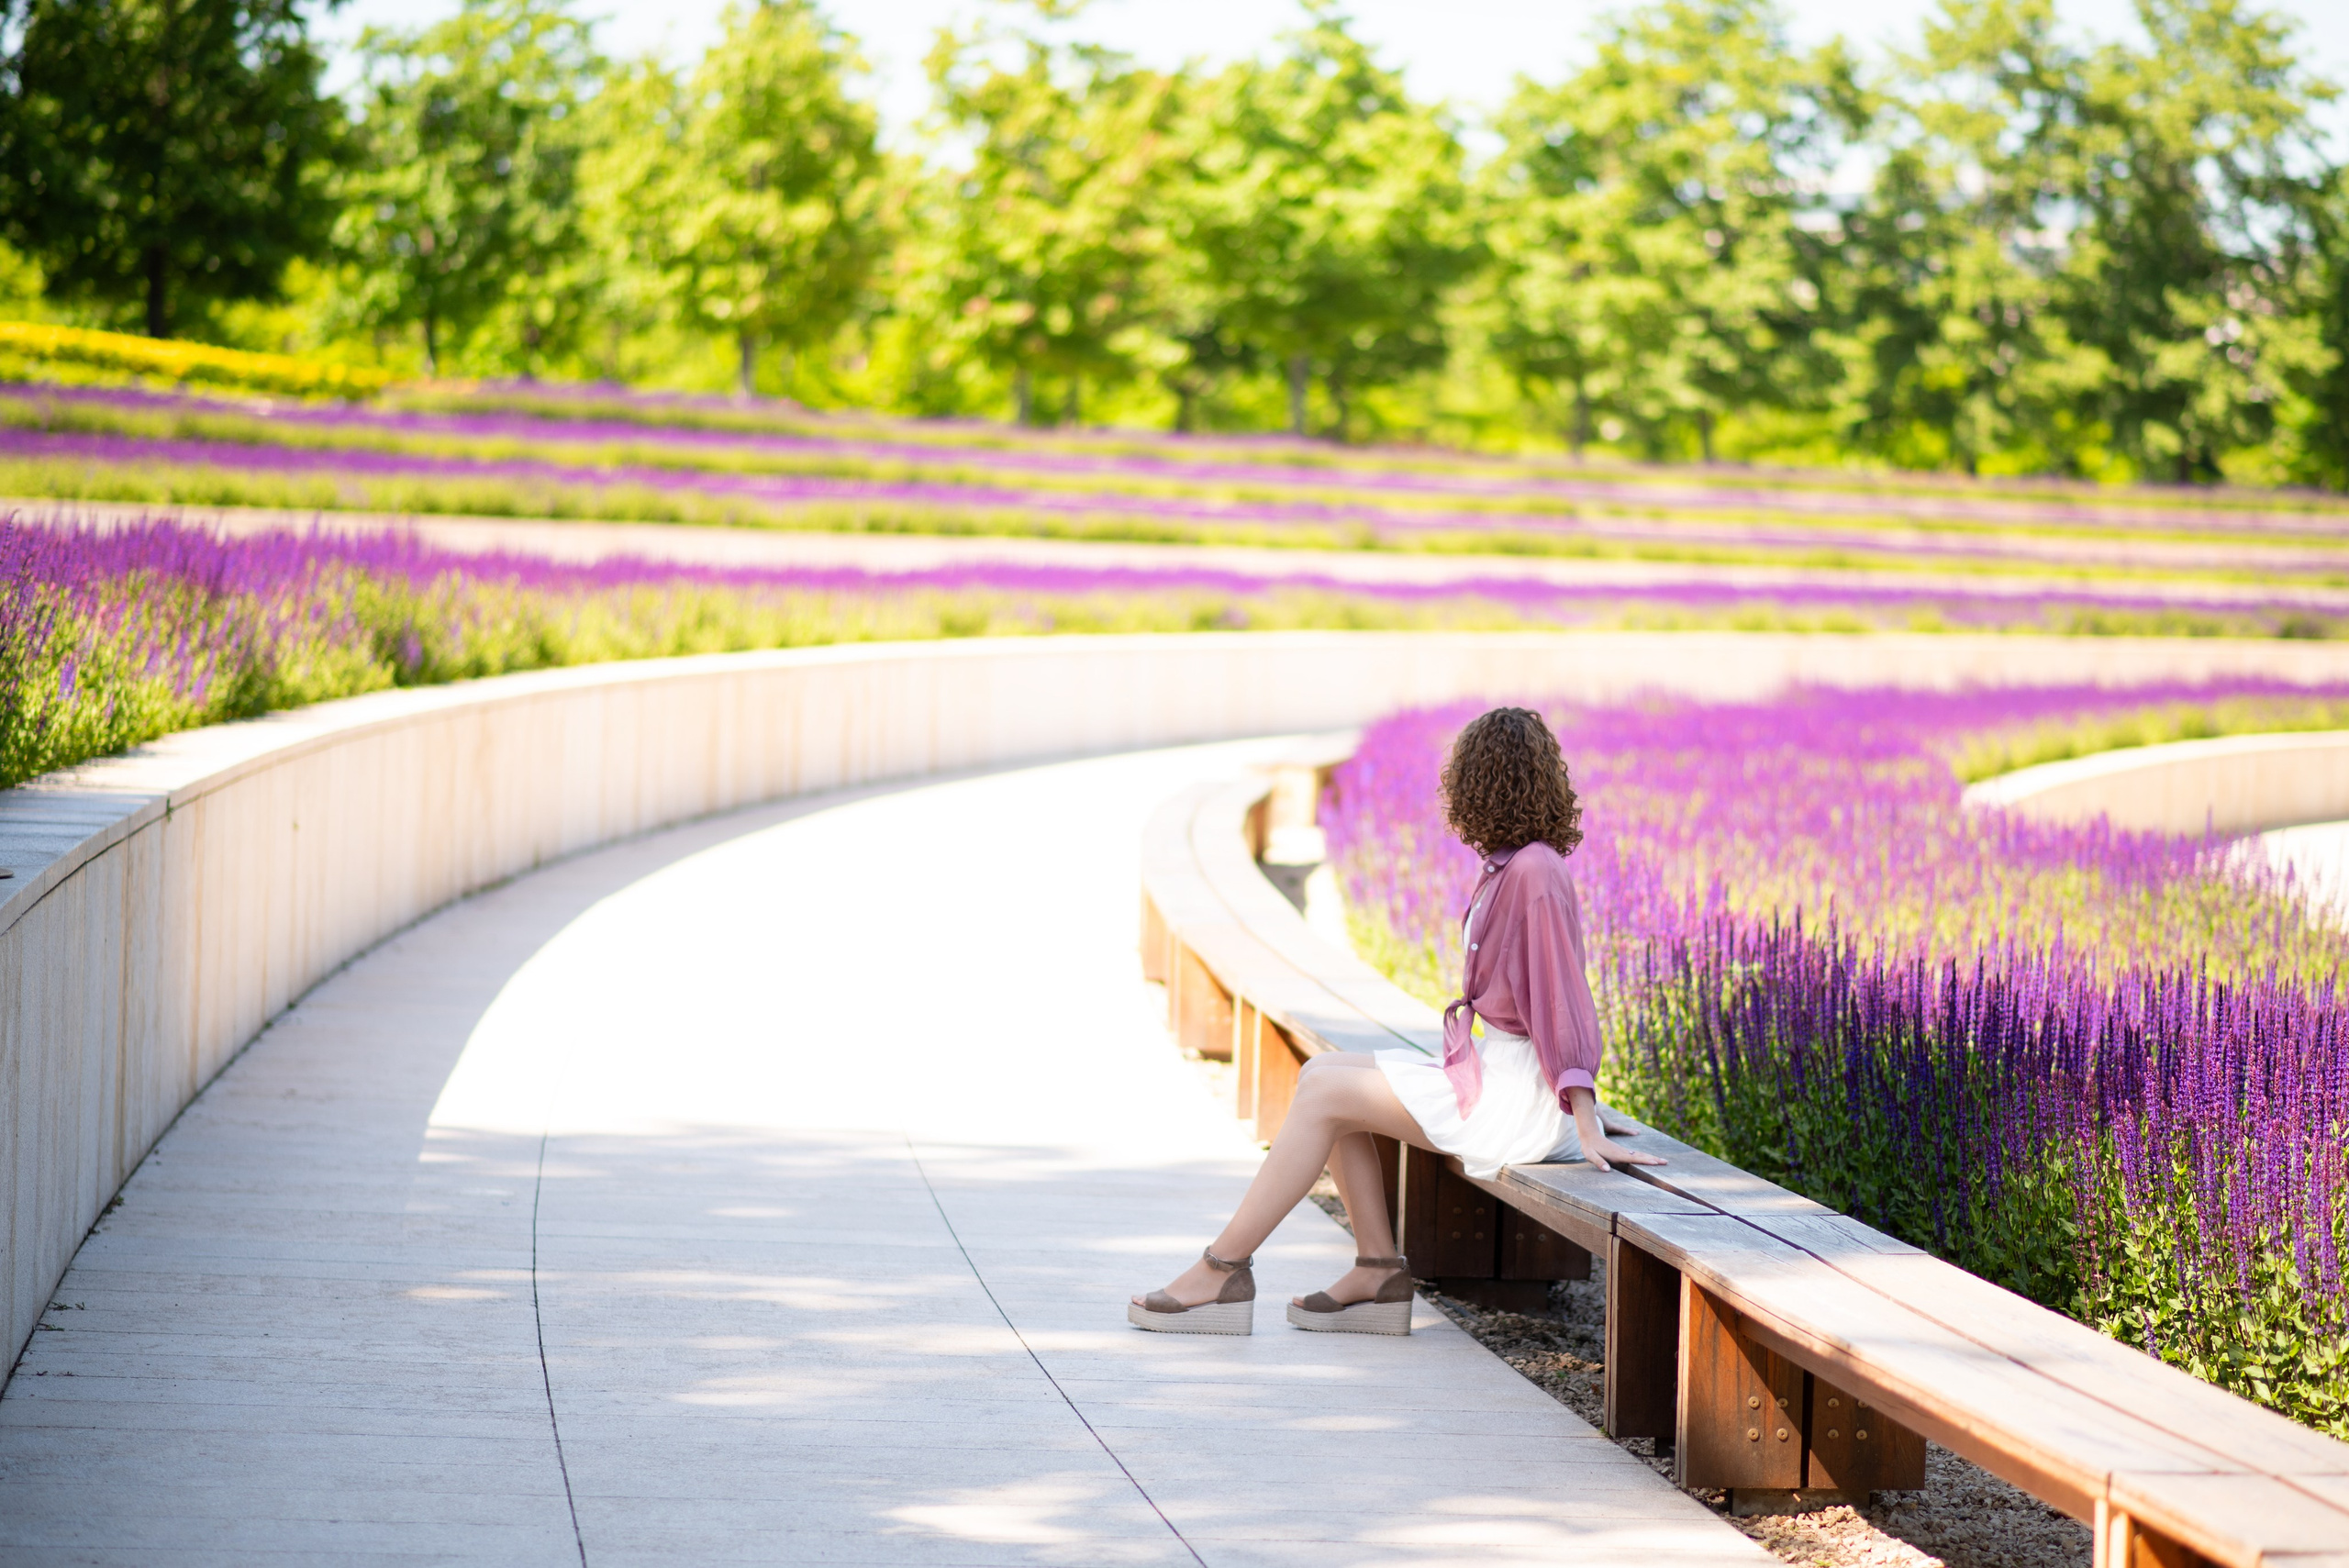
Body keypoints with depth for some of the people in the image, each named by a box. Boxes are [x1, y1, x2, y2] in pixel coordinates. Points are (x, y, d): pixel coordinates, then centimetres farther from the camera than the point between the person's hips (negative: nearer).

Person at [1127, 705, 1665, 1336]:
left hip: (1518, 1095, -10)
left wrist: (1587, 1127, -20)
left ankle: (1222, 1271, -5)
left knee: (1325, 1094, -12)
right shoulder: (1507, 867, 11)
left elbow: (1564, 1000, -19)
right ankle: (1379, 1271, 3)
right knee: (1321, 1073, 5)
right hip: (1491, 1069, 10)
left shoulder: (1535, 872, -18)